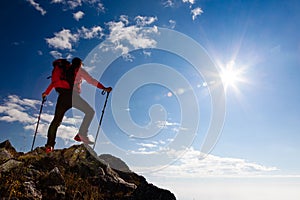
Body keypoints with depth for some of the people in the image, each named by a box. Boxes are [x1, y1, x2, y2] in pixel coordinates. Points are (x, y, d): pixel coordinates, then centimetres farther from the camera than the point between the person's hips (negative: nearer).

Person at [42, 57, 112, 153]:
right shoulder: (79, 70, 13)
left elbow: (54, 81, 28)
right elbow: (91, 80, 6)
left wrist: (46, 93, 39)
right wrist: (104, 88, 5)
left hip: (62, 96, 6)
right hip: (73, 95, -6)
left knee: (56, 120, 10)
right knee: (90, 112, 0)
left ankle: (49, 144, 8)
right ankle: (81, 135, -12)